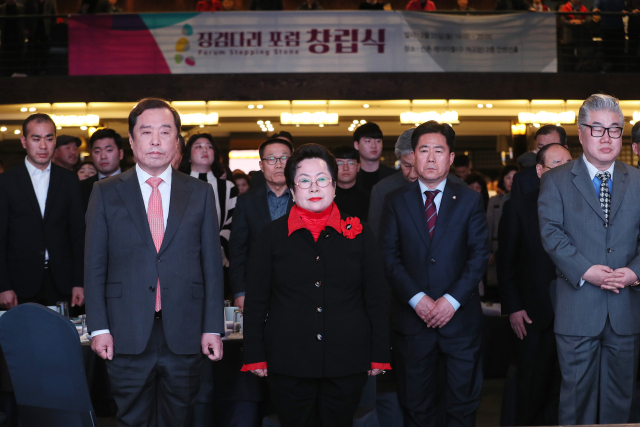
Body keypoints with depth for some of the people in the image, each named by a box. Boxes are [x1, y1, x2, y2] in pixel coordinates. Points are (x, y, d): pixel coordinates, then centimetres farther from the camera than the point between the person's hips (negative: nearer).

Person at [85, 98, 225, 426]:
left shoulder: (200, 194, 7)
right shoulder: (105, 193, 5)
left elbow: (212, 264, 5)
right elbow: (94, 264, 3)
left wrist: (213, 328, 0)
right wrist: (99, 328, -5)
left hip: (184, 335, 1)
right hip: (127, 335, -1)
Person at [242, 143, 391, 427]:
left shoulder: (358, 233, 6)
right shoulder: (273, 235, 4)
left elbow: (376, 299, 6)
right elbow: (256, 300, 5)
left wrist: (379, 355, 2)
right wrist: (255, 356, 0)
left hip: (347, 362, 1)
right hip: (288, 364, 0)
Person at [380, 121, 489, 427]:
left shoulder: (470, 200, 6)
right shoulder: (396, 201, 6)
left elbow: (479, 255, -1)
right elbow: (389, 257, 0)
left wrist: (452, 299, -12)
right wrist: (417, 298, -12)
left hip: (460, 316, 0)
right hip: (412, 318, 0)